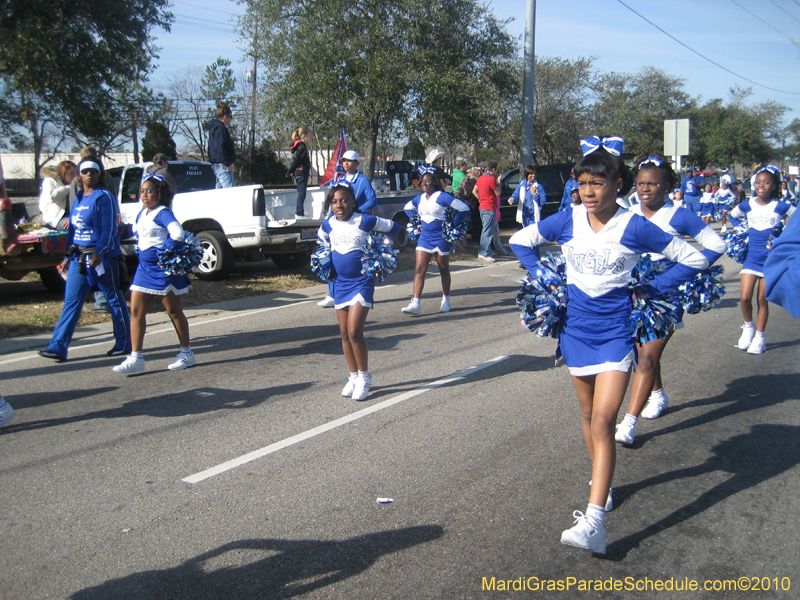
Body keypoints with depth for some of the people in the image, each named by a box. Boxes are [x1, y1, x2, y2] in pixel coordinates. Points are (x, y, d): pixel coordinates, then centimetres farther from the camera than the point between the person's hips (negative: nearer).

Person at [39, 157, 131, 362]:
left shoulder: (104, 197, -9)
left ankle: (124, 343, 15)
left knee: (114, 299, 4)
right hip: (79, 256, 7)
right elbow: (73, 229, 18)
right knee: (71, 300, 3)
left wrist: (98, 253, -25)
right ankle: (58, 346, 2)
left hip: (101, 257, -7)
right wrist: (68, 256, 16)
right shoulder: (78, 198, 14)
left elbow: (108, 229, -15)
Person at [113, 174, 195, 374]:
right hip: (144, 267, 8)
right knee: (136, 311, 2)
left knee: (174, 311, 4)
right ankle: (136, 358, 5)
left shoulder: (162, 213, -15)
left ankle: (187, 354, 18)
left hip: (163, 269, -8)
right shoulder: (142, 214, 11)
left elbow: (178, 234, -31)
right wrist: (141, 251, 13)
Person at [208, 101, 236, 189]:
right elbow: (220, 147, -21)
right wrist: (227, 163, -22)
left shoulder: (214, 127, 20)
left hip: (215, 164, 11)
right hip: (222, 164, -11)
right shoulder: (220, 128, -12)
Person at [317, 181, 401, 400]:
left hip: (362, 281, -5)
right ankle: (353, 376, 22)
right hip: (341, 282, 5)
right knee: (344, 333, 8)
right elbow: (321, 239, 26)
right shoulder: (328, 224, 2)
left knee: (354, 332, -12)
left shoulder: (365, 221, -12)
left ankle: (364, 376, 5)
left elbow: (393, 227, 1)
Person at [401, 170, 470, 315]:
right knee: (419, 270, -7)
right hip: (424, 237, 5)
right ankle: (416, 304, -13)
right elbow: (407, 208, 28)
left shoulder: (442, 197, -12)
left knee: (444, 270, 11)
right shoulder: (420, 198, 6)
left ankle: (446, 300, 27)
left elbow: (464, 209, -13)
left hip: (441, 238, -5)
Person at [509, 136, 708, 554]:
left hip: (615, 333, -4)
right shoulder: (567, 221, -1)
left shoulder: (634, 227, -10)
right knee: (588, 414, 16)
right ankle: (601, 478, 40)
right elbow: (520, 241, 14)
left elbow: (694, 259, -2)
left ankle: (593, 522, -19)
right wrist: (544, 277, 6)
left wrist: (652, 288, -5)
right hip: (575, 329, 4)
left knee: (603, 421, -14)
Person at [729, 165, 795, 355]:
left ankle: (759, 337, 18)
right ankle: (748, 326, 22)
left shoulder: (780, 207, -9)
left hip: (771, 259, -2)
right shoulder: (747, 205, 0)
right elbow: (733, 216, 20)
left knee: (762, 299, 5)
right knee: (745, 297, -6)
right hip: (751, 258, 2)